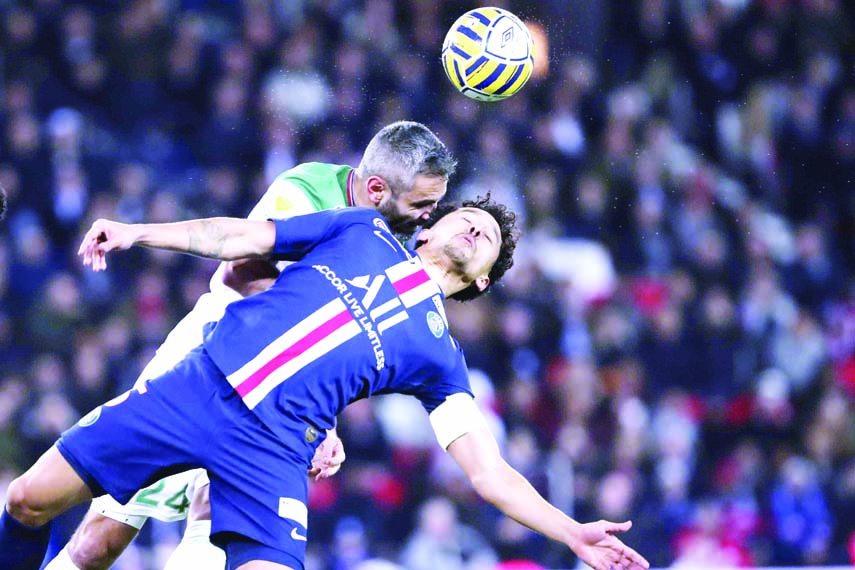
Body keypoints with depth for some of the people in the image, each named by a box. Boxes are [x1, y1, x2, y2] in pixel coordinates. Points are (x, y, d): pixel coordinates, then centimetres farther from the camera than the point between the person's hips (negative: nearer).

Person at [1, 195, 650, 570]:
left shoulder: (439, 354, 15)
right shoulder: (365, 231, 18)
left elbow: (489, 472, 11)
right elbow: (239, 238, 17)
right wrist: (137, 232, 6)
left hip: (273, 451, -1)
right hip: (197, 383, 1)